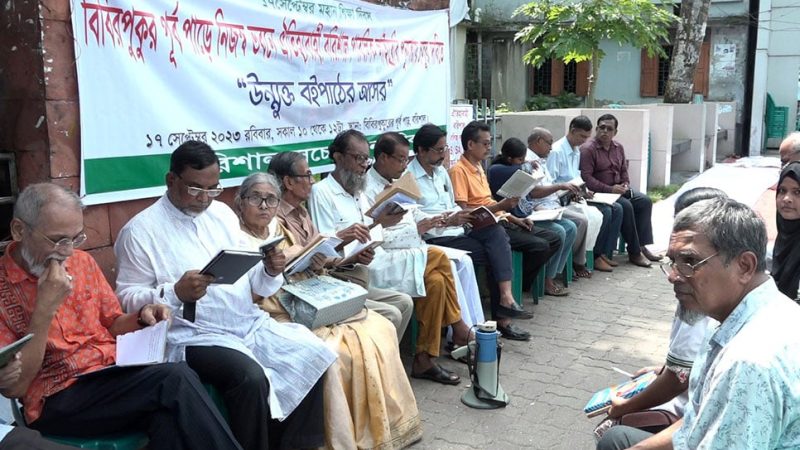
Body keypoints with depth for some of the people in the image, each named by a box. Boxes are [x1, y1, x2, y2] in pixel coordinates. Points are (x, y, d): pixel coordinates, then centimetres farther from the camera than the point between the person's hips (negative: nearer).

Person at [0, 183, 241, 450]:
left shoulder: (82, 262, 9)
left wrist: (141, 317, -1)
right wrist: (45, 309, -17)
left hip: (114, 372, 5)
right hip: (58, 400, -5)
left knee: (169, 416, -30)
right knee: (175, 380, -28)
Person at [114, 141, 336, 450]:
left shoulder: (223, 213, 13)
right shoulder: (140, 231, -4)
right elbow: (126, 299, -6)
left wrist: (270, 272, -9)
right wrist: (175, 294, -23)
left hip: (250, 323, 6)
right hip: (192, 335, -6)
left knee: (313, 356, -11)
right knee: (250, 376, -31)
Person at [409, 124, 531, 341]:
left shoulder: (441, 171, 21)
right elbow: (413, 218, -17)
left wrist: (464, 214, 5)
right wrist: (447, 221, -23)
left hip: (457, 231, 8)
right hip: (436, 239, -8)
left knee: (496, 231, -19)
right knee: (494, 253, -19)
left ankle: (505, 296, -25)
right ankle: (502, 317, -12)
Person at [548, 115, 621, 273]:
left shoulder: (577, 151, 17)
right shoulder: (557, 151, -13)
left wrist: (584, 190, 3)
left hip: (577, 197, 9)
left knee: (616, 209, -3)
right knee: (603, 212, -24)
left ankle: (604, 253, 0)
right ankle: (594, 257, -7)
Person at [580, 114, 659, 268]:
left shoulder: (618, 147, 12)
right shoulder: (588, 149, -13)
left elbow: (624, 170, 23)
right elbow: (586, 177, -20)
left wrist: (626, 184, 1)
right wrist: (610, 189, -22)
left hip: (618, 188, 8)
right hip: (599, 192, -8)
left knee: (645, 201, -9)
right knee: (626, 206, -28)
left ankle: (642, 245, -6)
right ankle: (634, 252, -18)